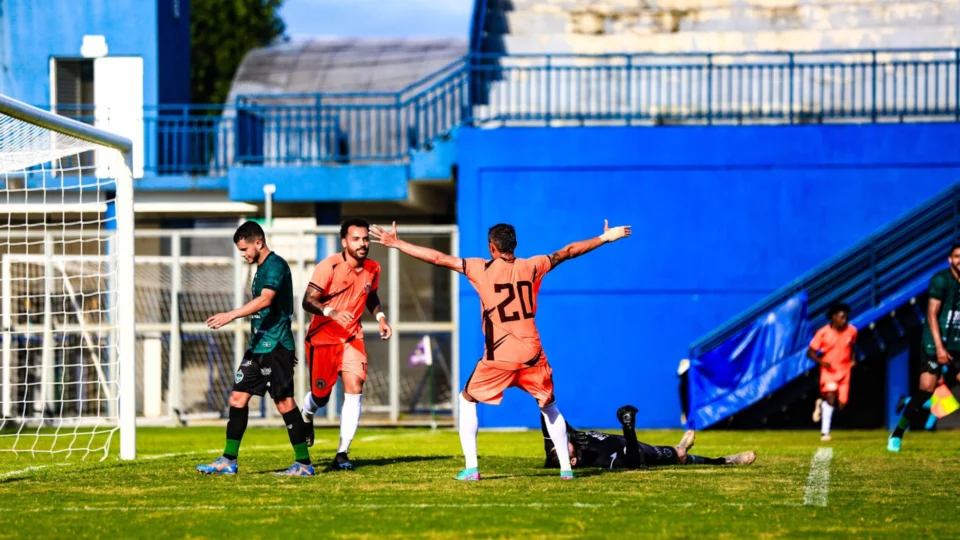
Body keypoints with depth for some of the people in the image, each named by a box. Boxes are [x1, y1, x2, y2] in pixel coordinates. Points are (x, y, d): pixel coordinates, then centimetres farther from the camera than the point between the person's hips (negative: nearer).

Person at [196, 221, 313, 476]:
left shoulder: (275, 265, -13)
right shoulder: (261, 268, 18)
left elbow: (265, 300, -28)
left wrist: (231, 315, -35)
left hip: (275, 346, -10)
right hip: (258, 346, 10)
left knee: (284, 402, -7)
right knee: (238, 397, 6)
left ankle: (304, 463, -1)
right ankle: (229, 461, 9)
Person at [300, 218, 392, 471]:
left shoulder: (372, 269, 1)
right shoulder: (329, 266, -17)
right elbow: (308, 301, -22)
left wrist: (380, 317, 4)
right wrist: (331, 312, -39)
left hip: (352, 337, 4)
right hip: (323, 336, -4)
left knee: (354, 390, -13)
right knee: (321, 396, 3)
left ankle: (342, 454, -10)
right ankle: (307, 416, 43)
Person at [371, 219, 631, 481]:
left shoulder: (482, 269, -3)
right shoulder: (532, 267, 4)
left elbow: (439, 258, -4)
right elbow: (568, 252, 16)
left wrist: (397, 244, 2)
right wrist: (605, 238, 28)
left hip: (499, 357, -3)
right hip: (532, 356, 3)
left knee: (467, 401, 17)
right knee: (550, 406, 22)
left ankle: (471, 467, 6)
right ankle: (566, 467, 15)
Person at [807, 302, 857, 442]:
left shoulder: (851, 331, -1)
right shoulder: (823, 333, -11)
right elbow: (810, 352, -6)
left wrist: (852, 359, 3)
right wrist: (822, 362, -22)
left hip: (844, 371, 4)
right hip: (829, 371, -4)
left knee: (841, 405, 0)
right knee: (831, 397, -26)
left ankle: (822, 403, 34)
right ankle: (825, 432, -18)